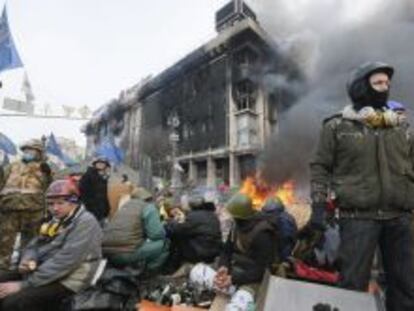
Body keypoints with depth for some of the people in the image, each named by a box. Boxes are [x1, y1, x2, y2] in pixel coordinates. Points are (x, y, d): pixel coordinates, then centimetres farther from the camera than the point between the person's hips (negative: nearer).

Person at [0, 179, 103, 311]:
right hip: (42, 272, 9)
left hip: (66, 282, -9)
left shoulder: (86, 223, -17)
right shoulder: (56, 220, 13)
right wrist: (27, 260, -8)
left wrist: (23, 284, -21)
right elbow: (33, 245, 16)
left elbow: (64, 262, -24)